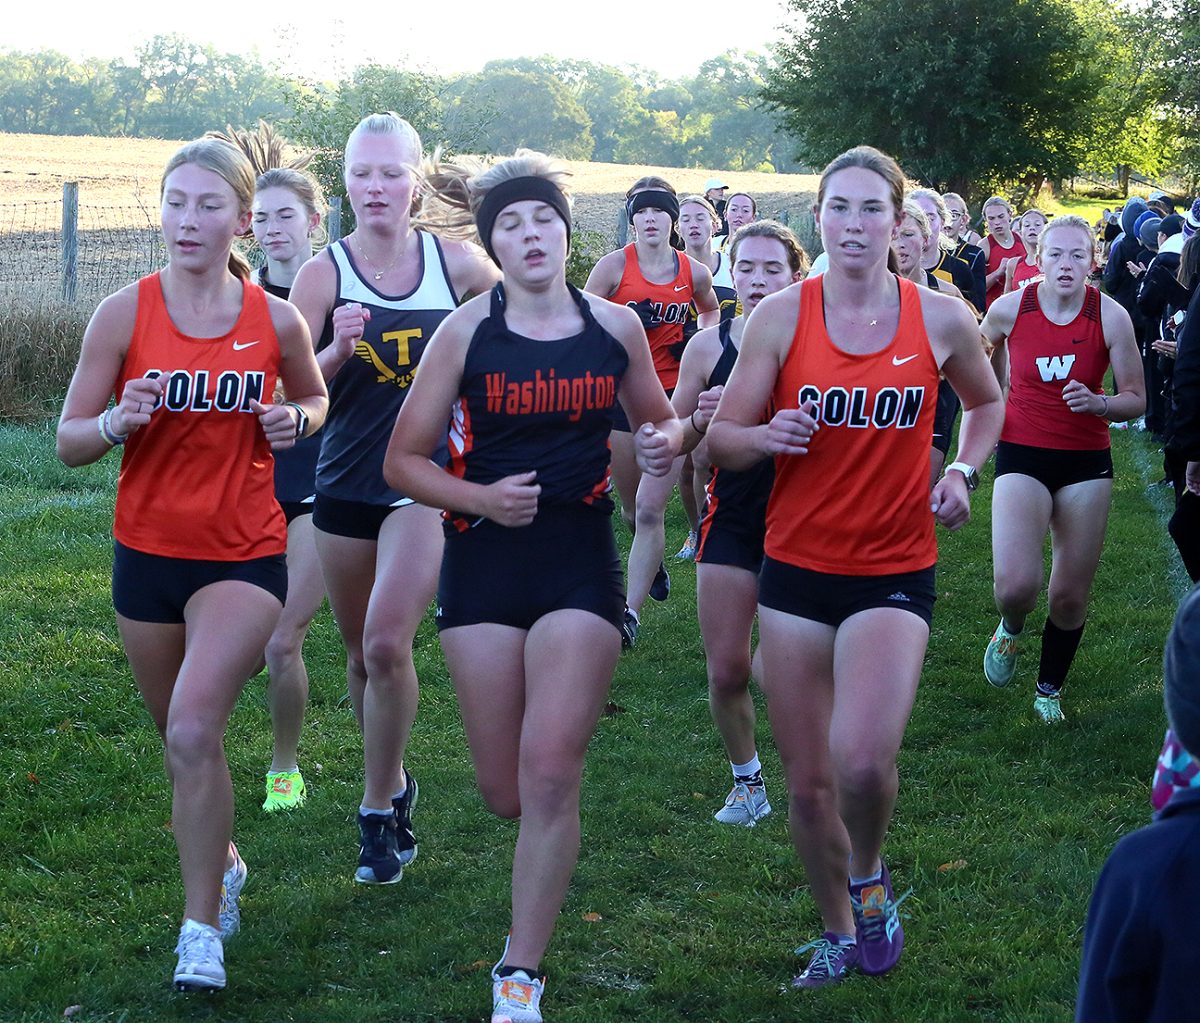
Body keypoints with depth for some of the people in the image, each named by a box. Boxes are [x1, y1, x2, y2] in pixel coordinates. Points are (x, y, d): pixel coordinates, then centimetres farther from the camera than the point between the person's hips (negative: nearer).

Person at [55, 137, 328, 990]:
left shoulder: (276, 320, -5)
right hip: (147, 553, 2)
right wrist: (117, 420, -26)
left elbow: (314, 397, 15)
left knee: (194, 728, -20)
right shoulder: (124, 313, -7)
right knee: (181, 742, 16)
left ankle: (202, 928, -6)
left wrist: (295, 421, -8)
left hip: (246, 555, -2)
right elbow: (69, 441, -4)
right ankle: (226, 865, 45)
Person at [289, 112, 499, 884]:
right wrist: (336, 352, -24)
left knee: (387, 643, -17)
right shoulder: (324, 273, -5)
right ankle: (393, 782, 38)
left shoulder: (458, 263, -4)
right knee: (363, 655, 14)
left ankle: (382, 813, 0)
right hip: (346, 485, 2)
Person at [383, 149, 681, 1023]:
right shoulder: (467, 330, -2)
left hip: (580, 563, 0)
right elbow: (404, 461, 1)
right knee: (507, 793, 6)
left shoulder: (615, 326, 2)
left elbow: (660, 420, 18)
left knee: (550, 777, -12)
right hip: (485, 560, 1)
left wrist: (666, 443, -6)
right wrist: (481, 497, -15)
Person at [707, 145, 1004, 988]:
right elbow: (723, 438, 0)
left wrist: (964, 472, 0)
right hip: (797, 569, 1)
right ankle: (840, 932, 33)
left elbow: (987, 401, 18)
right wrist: (765, 435, -22)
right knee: (808, 782, 7)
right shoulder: (781, 316, -4)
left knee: (863, 760, -23)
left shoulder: (941, 318, -3)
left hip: (894, 573, -1)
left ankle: (870, 876, 11)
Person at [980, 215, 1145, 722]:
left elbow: (1136, 399, -5)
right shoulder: (1009, 308, -9)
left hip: (1086, 461, 1)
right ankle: (1011, 630, 18)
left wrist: (1098, 403, -23)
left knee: (1071, 595, 6)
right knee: (1016, 585, -20)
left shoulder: (1111, 317, -9)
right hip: (1022, 456, -1)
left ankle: (1050, 689, 30)